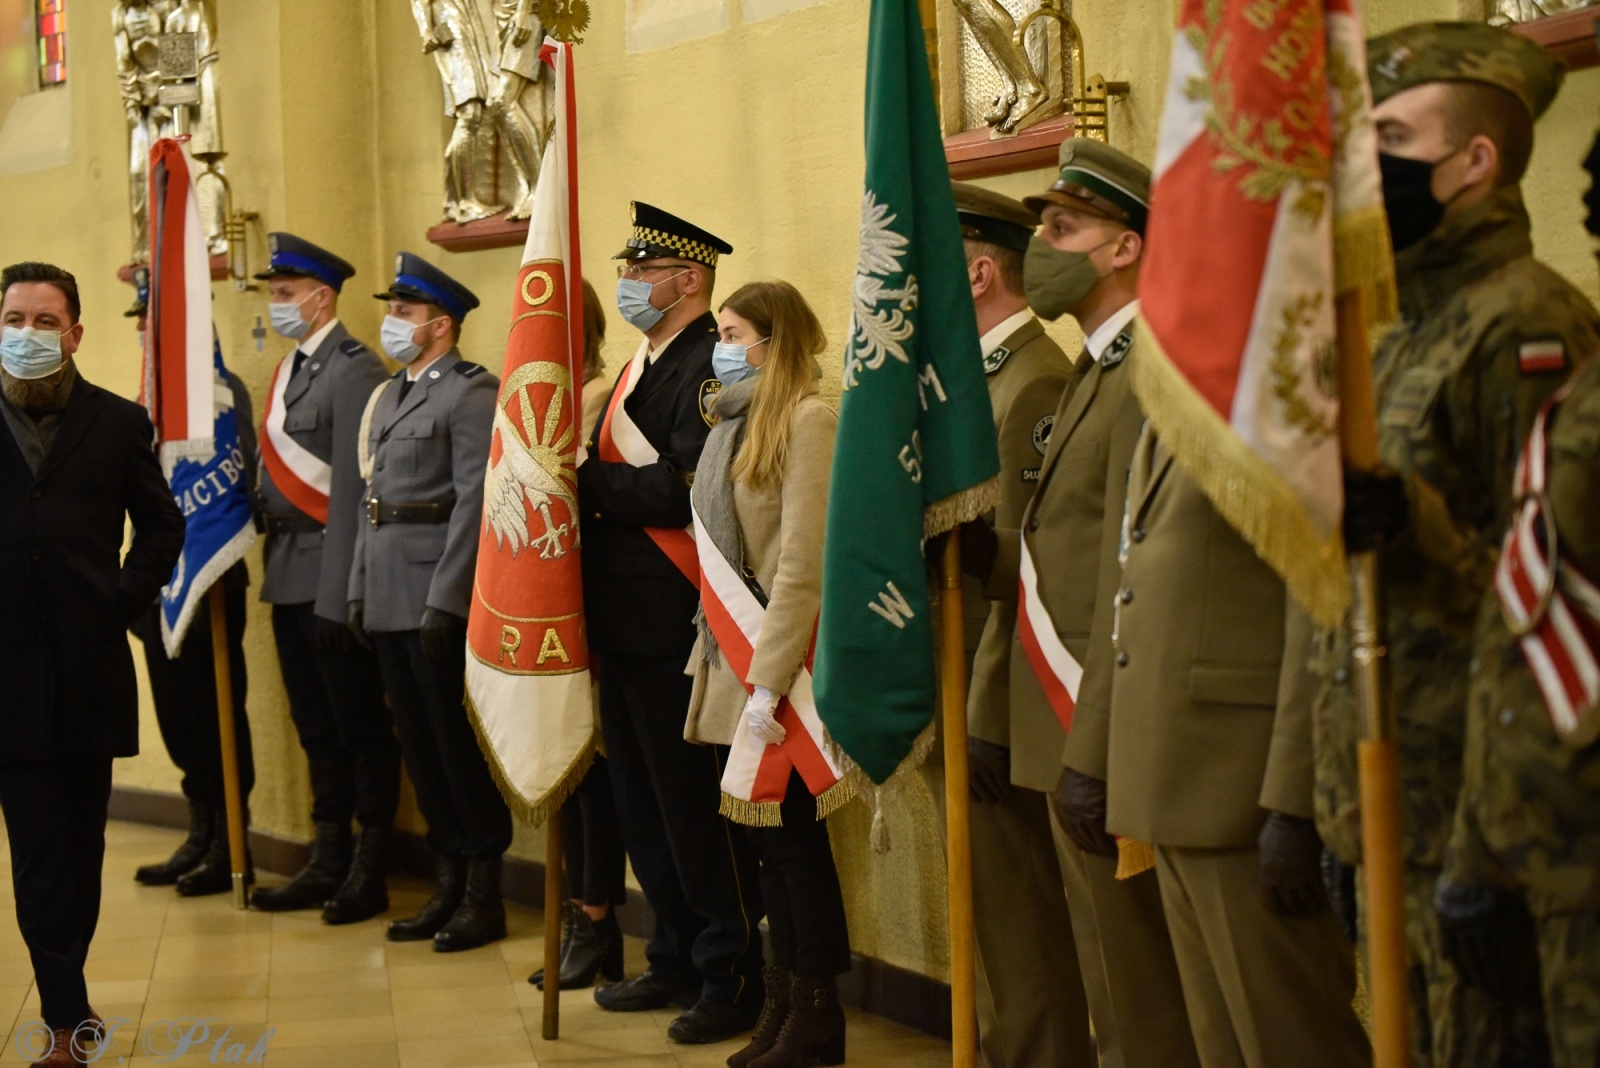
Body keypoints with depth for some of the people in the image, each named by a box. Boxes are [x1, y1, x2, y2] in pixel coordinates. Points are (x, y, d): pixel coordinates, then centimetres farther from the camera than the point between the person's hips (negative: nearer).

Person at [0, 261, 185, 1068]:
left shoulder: (118, 423, 4)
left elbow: (162, 528, 11)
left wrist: (125, 599, -1)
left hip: (90, 664, 1)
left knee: (80, 843, 11)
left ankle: (67, 996, 24)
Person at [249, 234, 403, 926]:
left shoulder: (354, 370, -12)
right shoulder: (288, 369, 14)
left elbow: (352, 488, -17)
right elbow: (278, 474, 15)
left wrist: (336, 594, -19)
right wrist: (274, 558, 7)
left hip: (330, 572, -8)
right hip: (288, 573, 9)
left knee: (359, 724, 1)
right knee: (315, 725, 14)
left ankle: (370, 870, 9)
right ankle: (328, 862, 22)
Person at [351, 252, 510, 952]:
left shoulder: (472, 393, -10)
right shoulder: (388, 396, 17)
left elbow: (475, 501, -16)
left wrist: (445, 601, -20)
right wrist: (359, 589, 14)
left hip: (439, 601, -8)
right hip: (389, 600, 9)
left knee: (460, 746, -2)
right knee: (419, 748, 12)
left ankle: (485, 895, 8)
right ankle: (449, 886, 21)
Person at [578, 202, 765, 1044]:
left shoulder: (710, 367, -13)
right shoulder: (637, 368, 17)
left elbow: (682, 488, -24)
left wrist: (586, 482, -17)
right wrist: (582, 479, -4)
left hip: (675, 626, -10)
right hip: (622, 623, 10)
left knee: (694, 806, -4)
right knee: (643, 806, 16)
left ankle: (733, 979, 6)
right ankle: (676, 962, 27)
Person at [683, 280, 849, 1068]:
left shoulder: (808, 421, -13)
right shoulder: (735, 421, 13)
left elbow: (802, 565, -19)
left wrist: (768, 684, -21)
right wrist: (716, 657, 8)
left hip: (781, 664, -8)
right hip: (733, 656, 8)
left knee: (792, 832, 0)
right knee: (768, 834, 11)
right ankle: (784, 1002, 20)